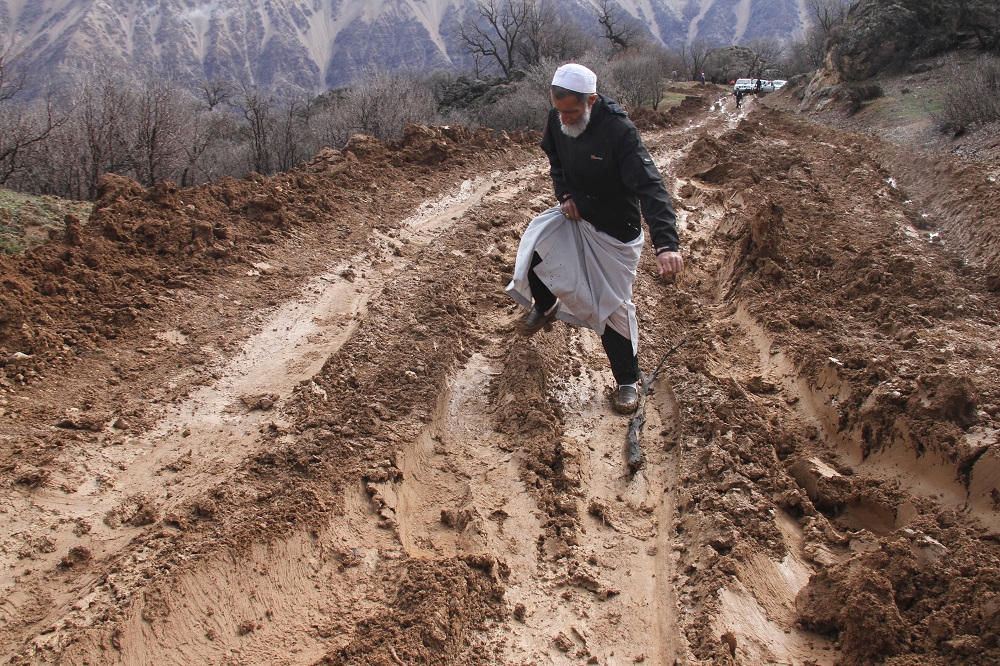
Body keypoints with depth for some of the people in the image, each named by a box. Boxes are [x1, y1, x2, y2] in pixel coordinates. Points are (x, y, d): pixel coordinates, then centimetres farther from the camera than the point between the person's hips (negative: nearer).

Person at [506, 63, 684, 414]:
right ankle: (544, 306, 19)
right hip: (573, 214, 5)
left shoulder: (619, 132, -31)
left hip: (615, 230, -5)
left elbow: (650, 188, -38)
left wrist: (666, 244, -50)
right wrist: (564, 195, -7)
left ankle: (628, 381, 18)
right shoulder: (557, 120, -12)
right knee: (533, 251, -14)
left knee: (613, 306, -1)